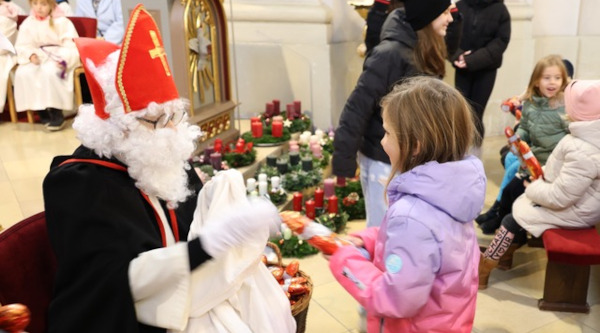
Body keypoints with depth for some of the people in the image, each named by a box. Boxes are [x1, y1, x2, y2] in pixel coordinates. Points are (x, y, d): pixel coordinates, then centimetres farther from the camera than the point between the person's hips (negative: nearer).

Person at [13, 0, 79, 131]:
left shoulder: (61, 22, -3)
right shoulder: (27, 24, 8)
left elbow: (70, 44, -9)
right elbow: (22, 46, 6)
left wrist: (65, 59, -26)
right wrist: (31, 55, -16)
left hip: (58, 56, -4)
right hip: (38, 57, 4)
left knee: (50, 72, -35)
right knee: (23, 73, -23)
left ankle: (56, 114, -23)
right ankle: (41, 110, -11)